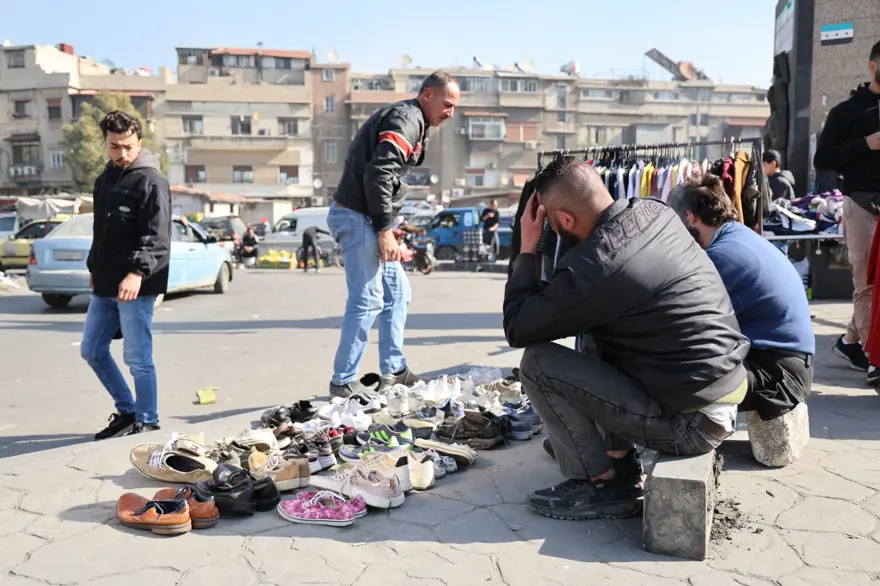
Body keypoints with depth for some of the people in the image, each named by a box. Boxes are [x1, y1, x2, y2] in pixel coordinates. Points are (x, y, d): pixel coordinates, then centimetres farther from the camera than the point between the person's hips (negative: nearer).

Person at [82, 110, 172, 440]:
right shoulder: (104, 180, 16)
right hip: (105, 286, 9)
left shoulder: (151, 181, -10)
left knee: (137, 358, -2)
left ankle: (147, 420, 15)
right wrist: (94, 268, 21)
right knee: (92, 350, 14)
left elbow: (156, 237, -19)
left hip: (136, 287, -9)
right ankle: (126, 411, 27)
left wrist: (137, 272, -30)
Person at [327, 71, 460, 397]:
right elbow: (378, 174, -23)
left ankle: (394, 372, 21)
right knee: (367, 301, -8)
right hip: (357, 217, -11)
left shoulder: (410, 120, 20)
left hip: (366, 217, 11)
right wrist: (385, 230, -21)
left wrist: (386, 227, 14)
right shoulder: (405, 119, -12)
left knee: (396, 292, 13)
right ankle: (343, 381, 2)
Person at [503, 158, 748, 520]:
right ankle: (621, 465, 22)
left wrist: (527, 250, -3)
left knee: (537, 363, -8)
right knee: (595, 338, 22)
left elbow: (517, 330, -9)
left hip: (690, 422, -8)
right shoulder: (655, 212, 1)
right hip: (726, 390, 9)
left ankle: (602, 485, 4)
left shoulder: (591, 267, -23)